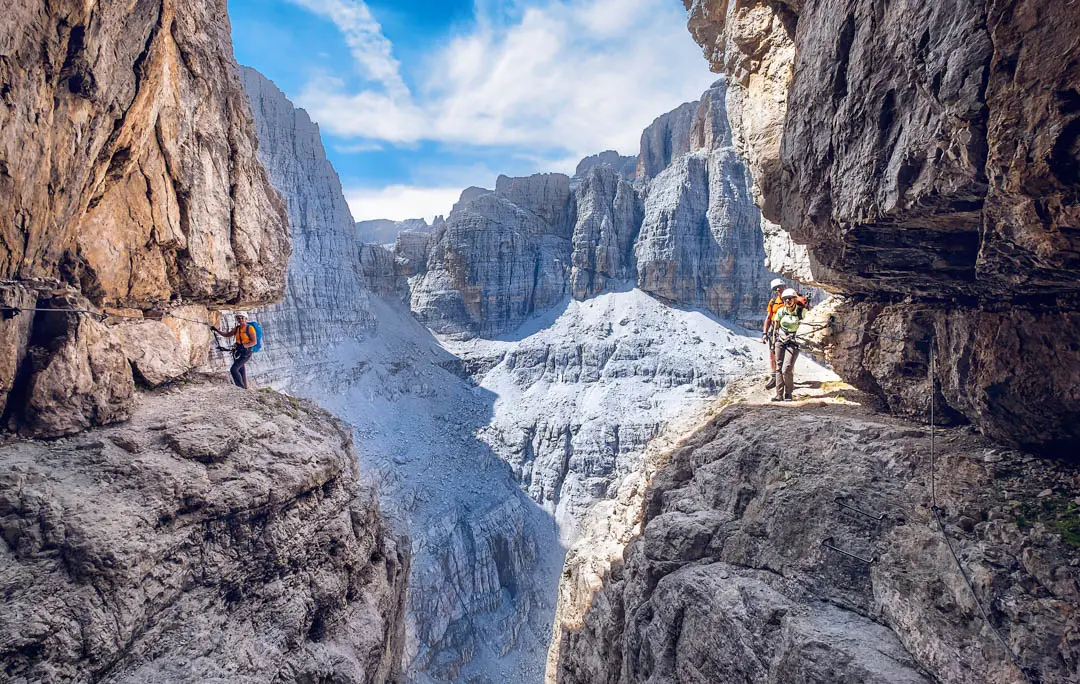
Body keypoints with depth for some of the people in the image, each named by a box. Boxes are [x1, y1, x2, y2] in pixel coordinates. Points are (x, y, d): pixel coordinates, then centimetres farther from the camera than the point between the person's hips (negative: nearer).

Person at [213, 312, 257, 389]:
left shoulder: (250, 328, -10)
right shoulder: (237, 329, 9)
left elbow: (254, 342, -14)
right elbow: (227, 335, 19)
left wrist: (243, 346, -26)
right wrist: (216, 330, 8)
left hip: (246, 353, -7)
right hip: (238, 352, 7)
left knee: (233, 369, -18)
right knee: (240, 371, 11)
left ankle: (241, 387, -8)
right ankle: (245, 387, 20)